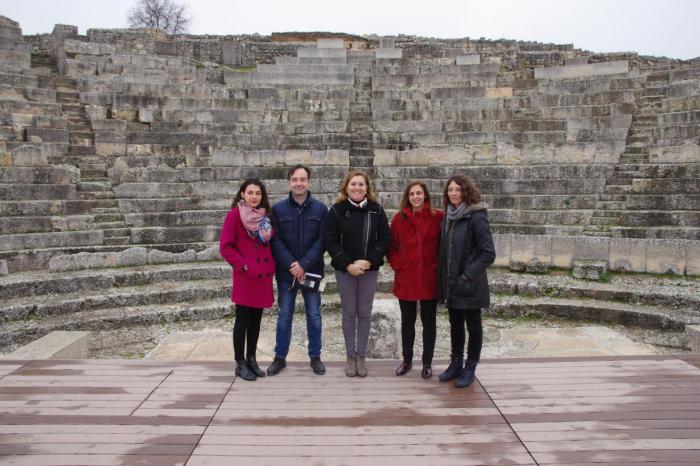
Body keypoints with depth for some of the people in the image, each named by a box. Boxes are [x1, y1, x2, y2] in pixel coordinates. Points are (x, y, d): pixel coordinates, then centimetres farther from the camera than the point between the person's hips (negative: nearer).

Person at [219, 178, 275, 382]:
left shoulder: (265, 216, 11)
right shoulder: (235, 215, -8)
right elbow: (225, 247, -11)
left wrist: (272, 265, 5)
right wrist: (243, 265, -15)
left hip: (264, 276, 6)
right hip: (245, 277, -6)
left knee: (256, 320, 13)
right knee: (243, 320, 2)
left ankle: (251, 360, 24)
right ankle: (240, 364, 12)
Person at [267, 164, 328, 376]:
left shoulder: (320, 209, -1)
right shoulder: (278, 209, 0)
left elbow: (321, 241, -6)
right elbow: (276, 241, -4)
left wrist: (304, 265, -15)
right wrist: (291, 265, -15)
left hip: (312, 271, 0)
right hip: (286, 272, 0)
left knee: (314, 315, 8)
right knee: (284, 315, 9)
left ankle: (315, 357, 21)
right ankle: (280, 357, 22)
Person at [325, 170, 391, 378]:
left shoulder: (376, 210, 0)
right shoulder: (337, 210, -3)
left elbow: (385, 239, -2)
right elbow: (331, 241, -6)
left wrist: (368, 261, -14)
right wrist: (348, 264, -15)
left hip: (370, 269, 1)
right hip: (345, 270, -1)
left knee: (364, 313, 7)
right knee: (349, 313, 7)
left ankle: (361, 356, 19)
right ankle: (350, 356, 19)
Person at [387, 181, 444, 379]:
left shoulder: (438, 217, -4)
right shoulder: (399, 219, 2)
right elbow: (392, 246, 7)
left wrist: (438, 266, -6)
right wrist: (398, 265, -4)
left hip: (429, 279, -2)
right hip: (405, 279, 2)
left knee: (428, 321, 9)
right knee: (407, 321, 13)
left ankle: (427, 362, 24)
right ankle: (407, 360, 29)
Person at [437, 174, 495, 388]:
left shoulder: (476, 217, -14)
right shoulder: (448, 216, 7)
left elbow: (488, 253, -17)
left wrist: (467, 277, -20)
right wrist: (443, 279, 8)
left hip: (470, 286, -6)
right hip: (450, 284, 6)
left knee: (473, 326, 10)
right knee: (455, 325, 17)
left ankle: (469, 369, 22)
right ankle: (455, 364, 31)